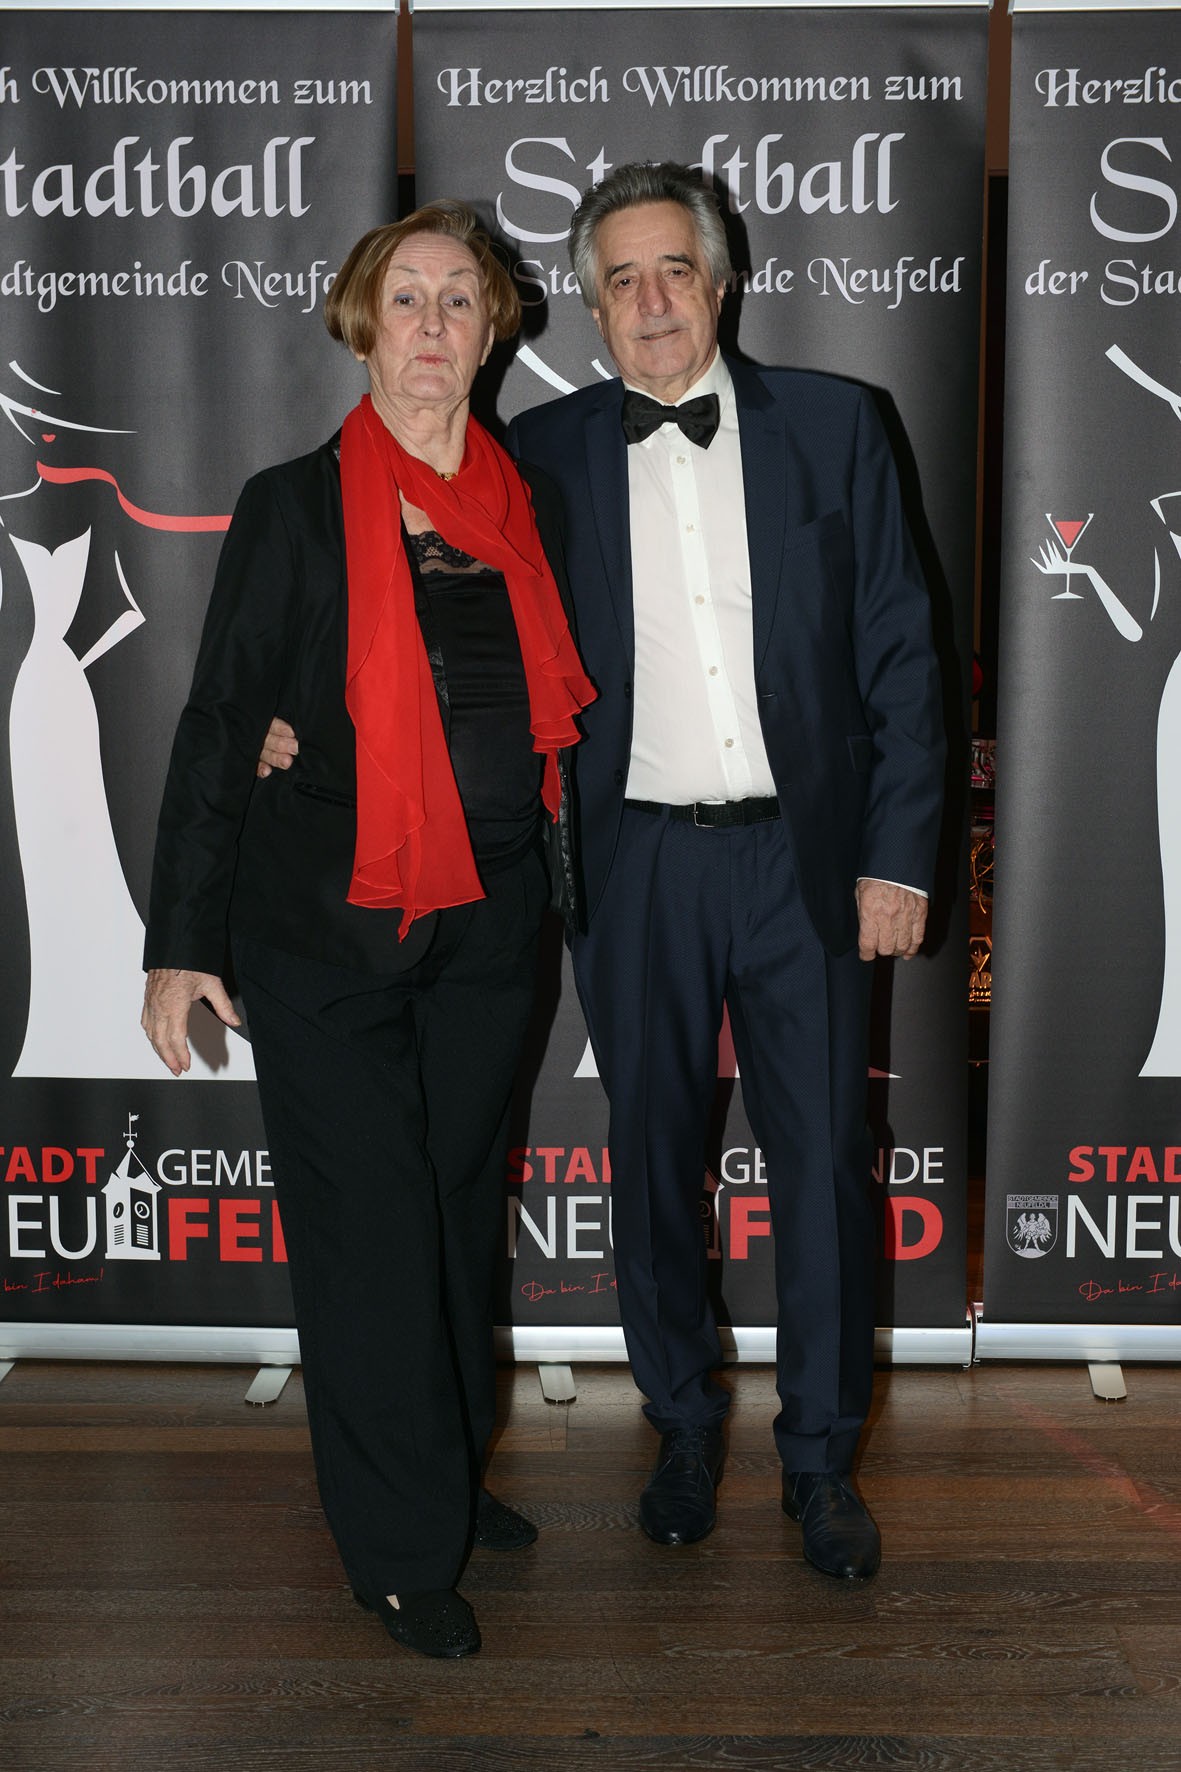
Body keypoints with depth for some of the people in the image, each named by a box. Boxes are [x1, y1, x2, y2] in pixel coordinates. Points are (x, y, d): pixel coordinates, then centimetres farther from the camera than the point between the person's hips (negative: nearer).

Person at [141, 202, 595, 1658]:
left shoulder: (530, 506, 6)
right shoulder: (296, 508, -5)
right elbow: (218, 727, -5)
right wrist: (181, 943, -8)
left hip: (488, 923, 4)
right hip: (329, 929, -4)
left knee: (459, 1202, 15)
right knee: (369, 1224, 2)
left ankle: (452, 1471, 35)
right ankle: (402, 1548, 18)